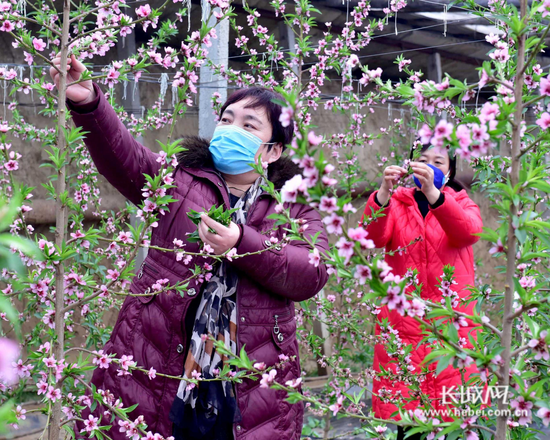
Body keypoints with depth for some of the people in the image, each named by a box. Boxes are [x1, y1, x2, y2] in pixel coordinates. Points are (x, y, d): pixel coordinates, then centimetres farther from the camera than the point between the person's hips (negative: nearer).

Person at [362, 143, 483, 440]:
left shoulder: (463, 204, 11)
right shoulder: (397, 204, 12)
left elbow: (469, 231, -13)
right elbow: (373, 237, -10)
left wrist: (432, 192, -29)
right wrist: (383, 193, -27)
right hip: (402, 324, 0)